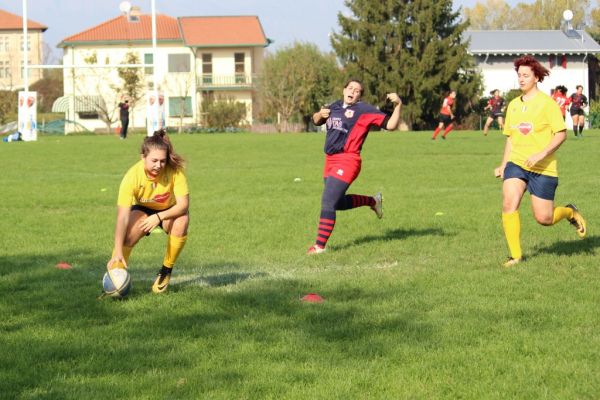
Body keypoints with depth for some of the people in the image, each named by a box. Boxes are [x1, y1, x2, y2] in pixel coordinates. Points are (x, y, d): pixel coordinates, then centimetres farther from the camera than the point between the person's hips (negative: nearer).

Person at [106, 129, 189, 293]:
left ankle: (166, 272, -12)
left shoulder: (175, 171, -29)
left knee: (181, 221, -32)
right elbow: (123, 217, -36)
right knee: (130, 233, -32)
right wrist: (118, 252, -44)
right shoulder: (132, 176, -32)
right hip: (143, 210, -1)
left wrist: (159, 217, -40)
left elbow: (183, 204, -25)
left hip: (169, 211, 1)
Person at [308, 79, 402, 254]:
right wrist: (321, 114, 7)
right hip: (330, 161, 8)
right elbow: (316, 120, 29)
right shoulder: (335, 107, 15)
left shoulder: (364, 110, -5)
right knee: (339, 203, 20)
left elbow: (390, 125, -9)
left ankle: (320, 246, -9)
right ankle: (372, 201, 42)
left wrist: (398, 105, -22)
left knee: (328, 202, -14)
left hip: (347, 161, -8)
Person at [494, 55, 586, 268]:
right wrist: (503, 165, 14)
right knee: (509, 203, -19)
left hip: (543, 168, -5)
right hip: (516, 163, 5)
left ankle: (570, 212, 32)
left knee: (544, 218, -2)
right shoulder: (513, 105, 10)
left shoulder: (547, 103, -8)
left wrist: (542, 154, -23)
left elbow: (561, 133, -12)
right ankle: (516, 255, -11)